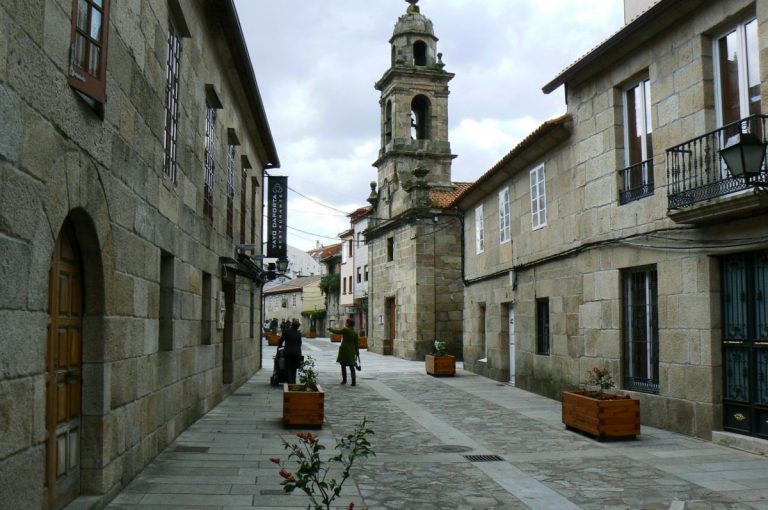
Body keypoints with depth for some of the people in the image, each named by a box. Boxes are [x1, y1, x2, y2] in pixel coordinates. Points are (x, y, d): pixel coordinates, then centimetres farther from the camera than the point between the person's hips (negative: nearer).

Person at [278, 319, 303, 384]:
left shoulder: (286, 331, -5)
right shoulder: (299, 333, 2)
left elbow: (281, 339, 3)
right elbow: (299, 343, 8)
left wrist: (279, 346, 21)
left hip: (288, 352, -2)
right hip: (296, 352, 2)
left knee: (289, 368, 5)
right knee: (294, 368, 13)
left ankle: (290, 382, -3)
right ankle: (293, 382, 14)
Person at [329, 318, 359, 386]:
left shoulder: (345, 330, -10)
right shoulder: (355, 333, 4)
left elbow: (337, 332, 1)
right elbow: (356, 344, 7)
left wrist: (330, 329, 19)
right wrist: (357, 353, 13)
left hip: (344, 350, -3)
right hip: (351, 351, 4)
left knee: (343, 366, 12)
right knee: (352, 367, 4)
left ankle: (344, 380, 17)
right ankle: (353, 382, -5)